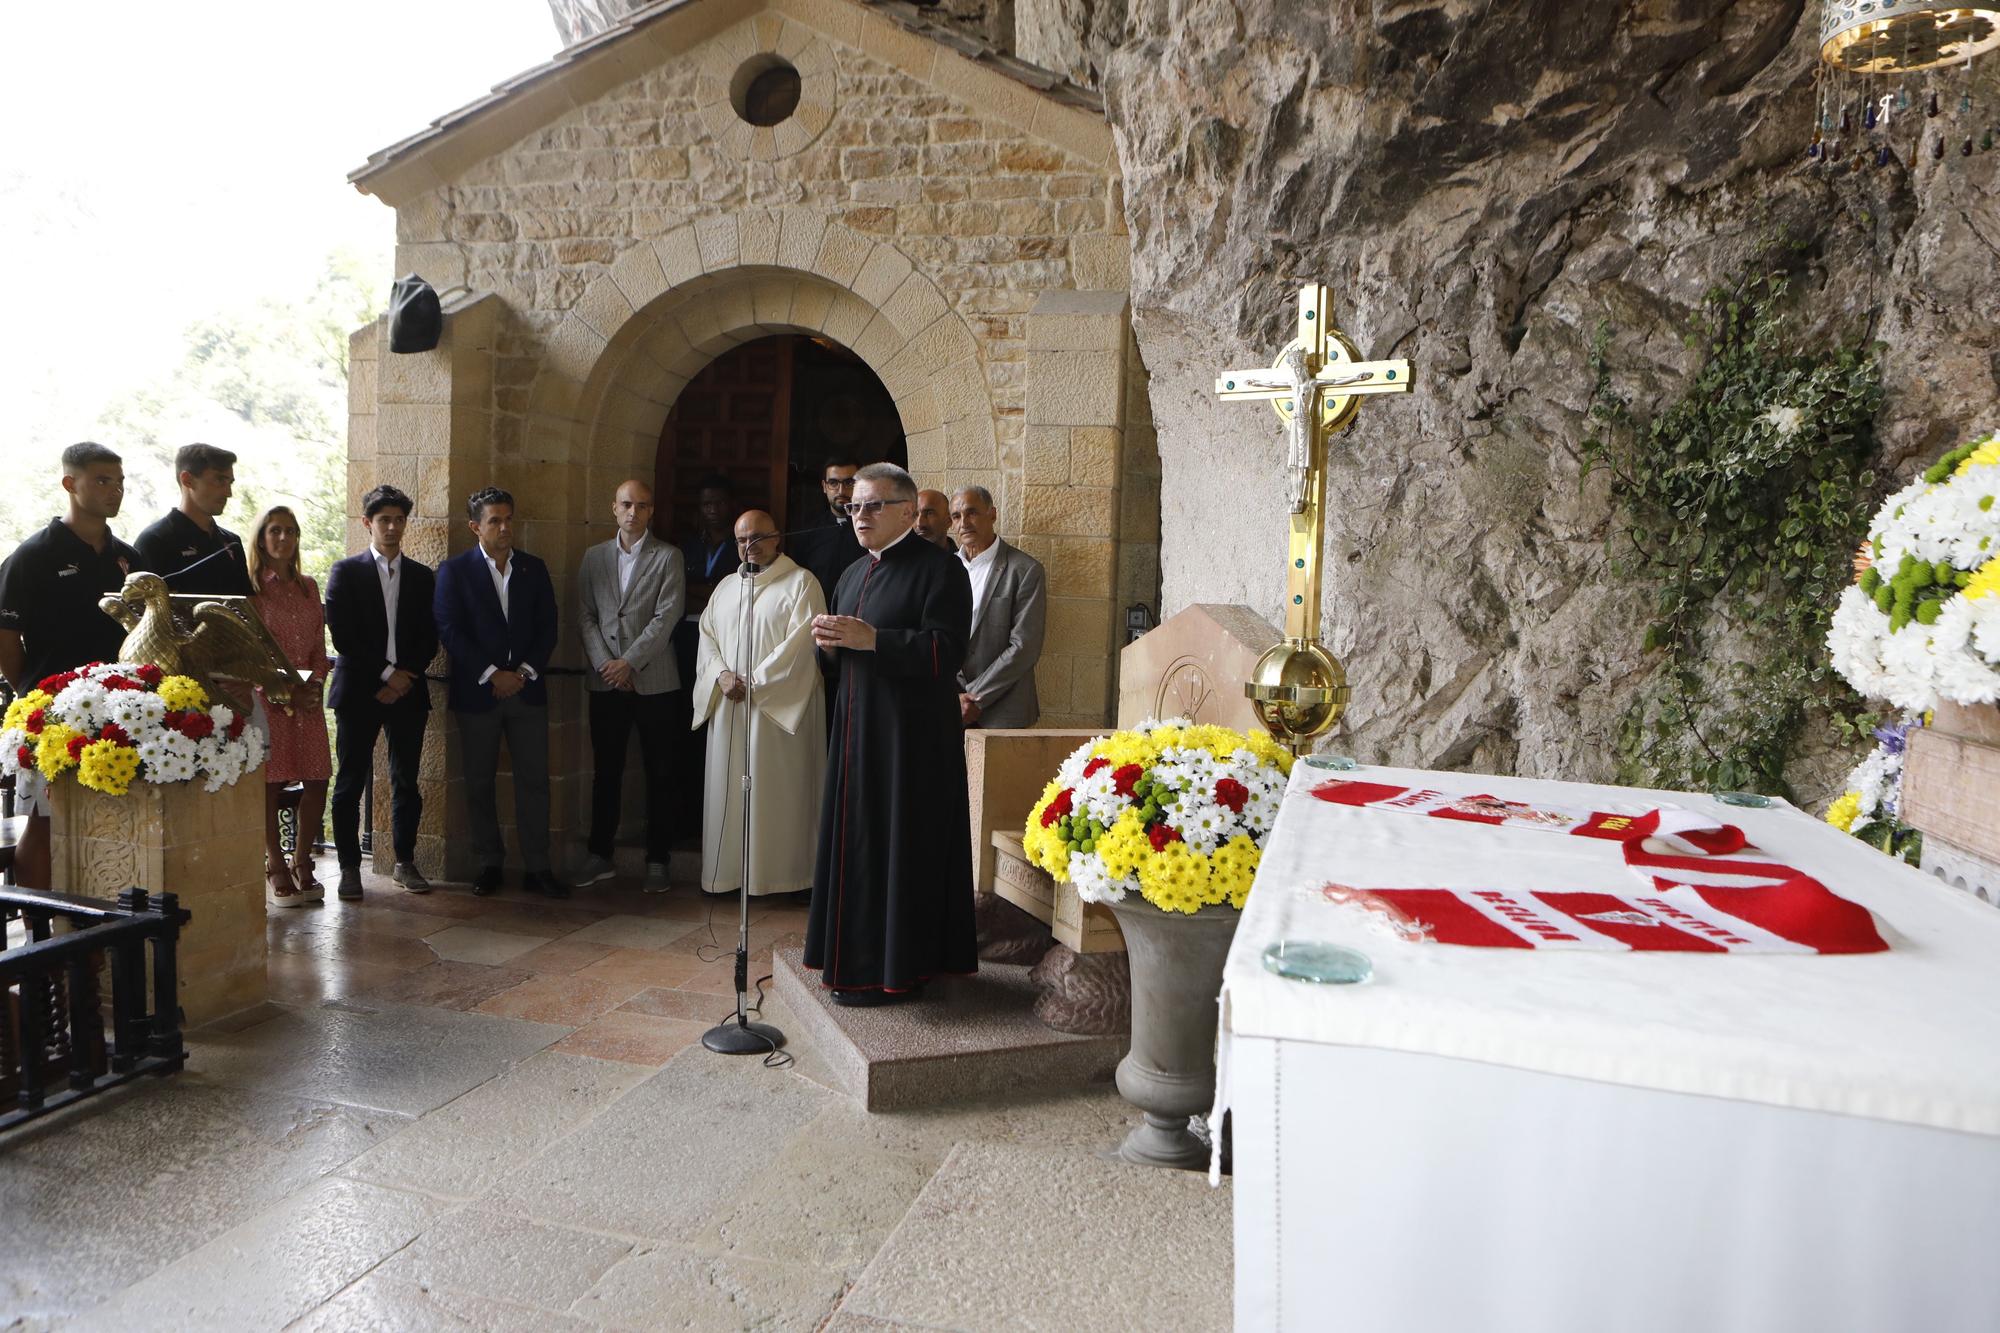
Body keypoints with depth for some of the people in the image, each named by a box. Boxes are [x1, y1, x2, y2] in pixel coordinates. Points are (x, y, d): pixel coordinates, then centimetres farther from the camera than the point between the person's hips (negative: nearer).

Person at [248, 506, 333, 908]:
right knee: (269, 783, -2)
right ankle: (275, 868, 10)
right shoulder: (250, 588, 0)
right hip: (266, 699, -4)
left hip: (307, 700, 5)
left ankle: (302, 863, 16)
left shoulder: (308, 588, 15)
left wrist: (314, 684, -2)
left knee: (318, 783, 1)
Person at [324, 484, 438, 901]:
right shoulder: (345, 572, 4)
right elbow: (343, 636, -5)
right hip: (359, 690, -2)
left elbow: (429, 639, 7)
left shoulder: (422, 577, 12)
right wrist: (387, 674, -10)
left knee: (406, 782, 6)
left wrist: (406, 677, -7)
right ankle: (350, 867, 8)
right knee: (350, 783, 0)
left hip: (407, 690, 2)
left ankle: (406, 862, 15)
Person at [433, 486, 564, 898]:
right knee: (479, 783, 6)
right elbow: (449, 630, -7)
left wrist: (526, 671, -7)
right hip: (478, 692, -2)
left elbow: (547, 628, 7)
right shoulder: (454, 570, 1)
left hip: (527, 690, 2)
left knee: (534, 780, 1)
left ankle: (537, 868, 7)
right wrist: (492, 675, -13)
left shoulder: (534, 568, 10)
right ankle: (488, 864, 17)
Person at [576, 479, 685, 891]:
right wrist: (603, 663, -6)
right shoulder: (594, 557, 12)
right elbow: (586, 616, 7)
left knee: (658, 773, 2)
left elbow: (666, 618, -7)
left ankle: (657, 859, 10)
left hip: (652, 680, -3)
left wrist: (629, 662, -12)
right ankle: (599, 855, 18)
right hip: (605, 681, 3)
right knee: (606, 771, 8)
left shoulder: (668, 557, 2)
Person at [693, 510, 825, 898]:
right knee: (728, 786, 7)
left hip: (780, 704, -6)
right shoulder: (726, 587, 18)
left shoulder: (801, 583, -3)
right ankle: (727, 871, 14)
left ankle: (781, 873, 5)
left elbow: (801, 641, -12)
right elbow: (707, 635, 13)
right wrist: (721, 674, -7)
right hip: (728, 706, 6)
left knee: (777, 789, -3)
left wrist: (754, 683, -14)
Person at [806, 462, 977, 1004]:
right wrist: (830, 640, -1)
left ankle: (893, 969, 7)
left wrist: (871, 639, -24)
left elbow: (946, 650, -18)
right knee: (856, 840, 11)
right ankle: (859, 954, 22)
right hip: (857, 728, 8)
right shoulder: (854, 574, 17)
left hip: (911, 732, -8)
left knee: (898, 843, -4)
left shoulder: (939, 568, -9)